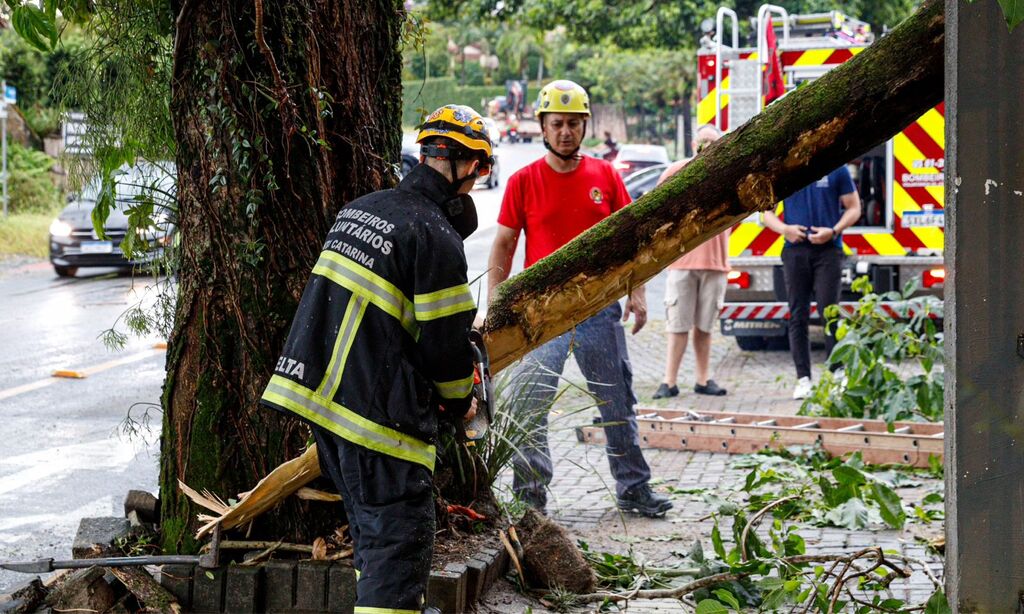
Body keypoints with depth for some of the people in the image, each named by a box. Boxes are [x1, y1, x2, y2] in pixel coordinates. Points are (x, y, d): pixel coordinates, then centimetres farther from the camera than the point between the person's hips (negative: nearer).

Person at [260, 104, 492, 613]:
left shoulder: (359, 209, 11)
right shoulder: (436, 236, -15)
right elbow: (445, 343, -12)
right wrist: (460, 401, 7)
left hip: (320, 391, 9)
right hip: (381, 412, -9)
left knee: (373, 529, 21)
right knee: (402, 538, -4)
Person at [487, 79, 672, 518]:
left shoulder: (605, 176, 6)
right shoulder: (524, 181, 0)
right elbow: (504, 244, 1)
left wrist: (636, 292, 3)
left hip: (600, 307, 2)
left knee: (617, 402, 10)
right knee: (528, 405, -7)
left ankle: (633, 488, 21)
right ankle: (529, 493, 2)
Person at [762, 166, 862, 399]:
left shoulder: (837, 170, 4)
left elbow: (853, 207, 6)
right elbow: (767, 211, 11)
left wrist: (834, 231, -11)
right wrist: (784, 228, -9)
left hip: (827, 250, -2)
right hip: (795, 250, 2)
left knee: (829, 313, -6)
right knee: (798, 316, 2)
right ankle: (803, 378, 6)